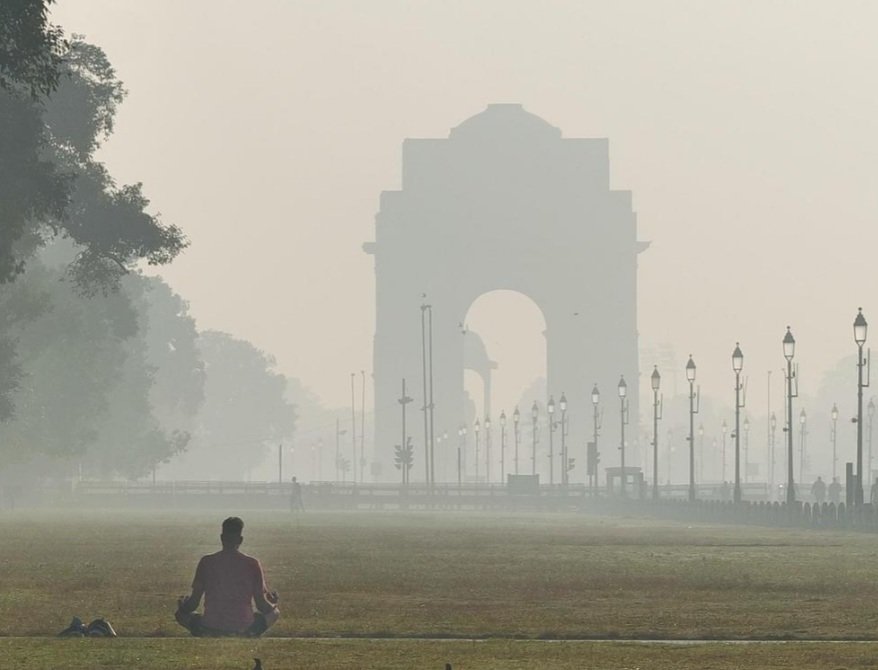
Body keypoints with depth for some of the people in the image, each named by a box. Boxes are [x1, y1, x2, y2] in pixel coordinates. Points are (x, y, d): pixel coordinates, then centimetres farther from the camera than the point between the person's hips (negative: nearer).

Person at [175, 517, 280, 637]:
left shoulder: (206, 562, 0)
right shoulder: (252, 564, -1)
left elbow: (193, 603, 2)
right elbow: (262, 605, 1)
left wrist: (183, 605, 26)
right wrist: (273, 603, 25)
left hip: (210, 627, 0)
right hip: (244, 629, 0)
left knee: (181, 613, 26)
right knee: (274, 612, 26)